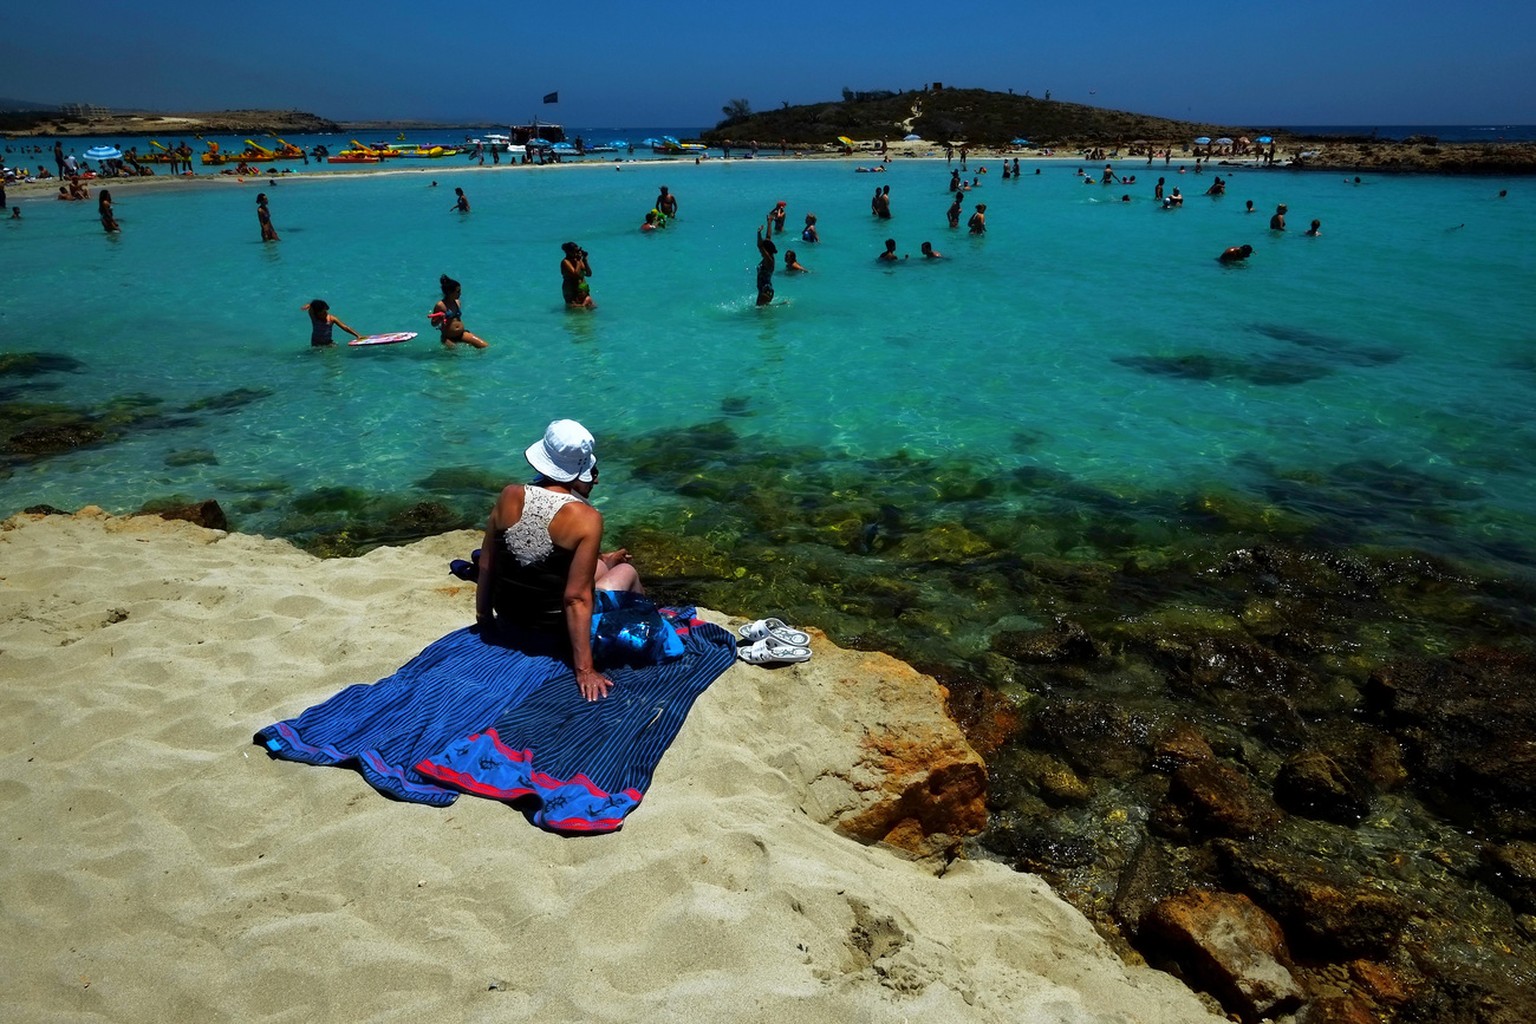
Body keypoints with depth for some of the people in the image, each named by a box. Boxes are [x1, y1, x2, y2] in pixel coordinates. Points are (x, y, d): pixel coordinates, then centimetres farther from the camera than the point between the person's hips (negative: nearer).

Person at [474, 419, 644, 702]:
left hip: (509, 619, 5)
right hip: (558, 628, -5)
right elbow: (576, 598, -25)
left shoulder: (510, 496, -12)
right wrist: (584, 669, -20)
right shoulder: (586, 518, -24)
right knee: (627, 571, 24)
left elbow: (486, 566, -3)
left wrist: (484, 617, 13)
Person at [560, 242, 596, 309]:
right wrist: (579, 261, -20)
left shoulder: (578, 260, 6)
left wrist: (585, 260, -6)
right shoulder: (565, 262, -14)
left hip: (583, 289, 6)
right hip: (570, 291, -6)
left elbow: (589, 274, 3)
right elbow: (576, 274, -26)